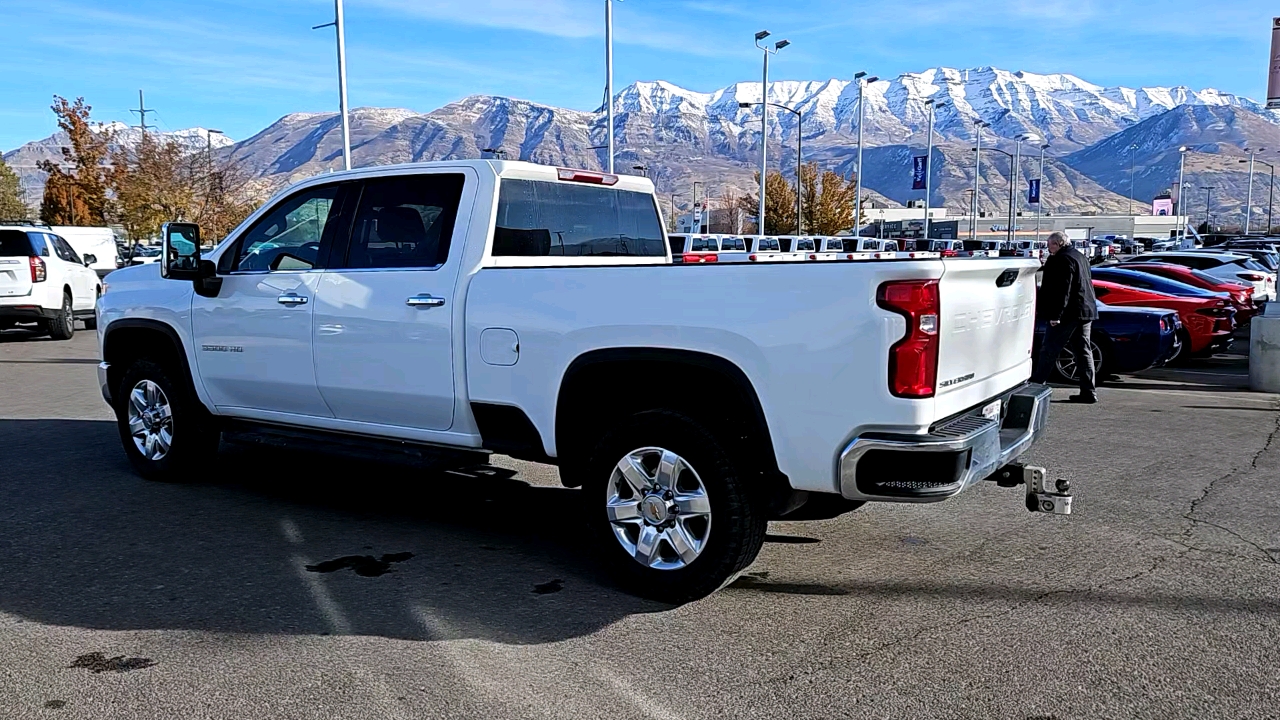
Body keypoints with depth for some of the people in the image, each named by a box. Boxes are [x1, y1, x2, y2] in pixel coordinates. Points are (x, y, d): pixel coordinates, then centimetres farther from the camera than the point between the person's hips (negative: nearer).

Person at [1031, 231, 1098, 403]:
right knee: (1083, 352, 9)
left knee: (1049, 350, -4)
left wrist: (1055, 315, -22)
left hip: (1069, 313, -10)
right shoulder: (1081, 257, 19)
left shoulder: (1062, 260, -13)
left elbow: (1062, 290, -20)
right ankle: (1088, 392, 9)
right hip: (1086, 312, 10)